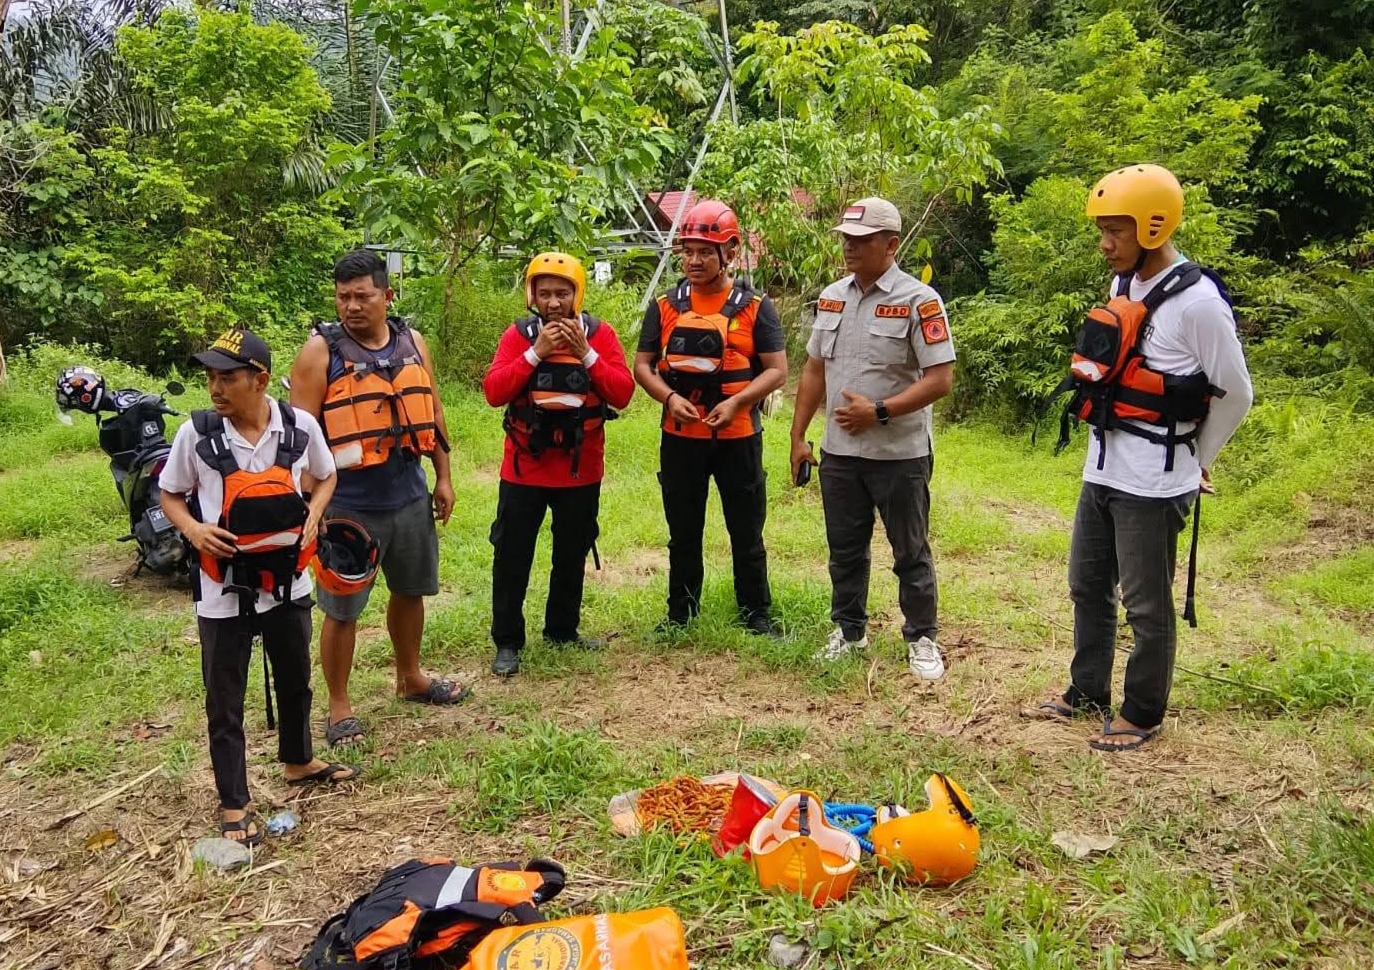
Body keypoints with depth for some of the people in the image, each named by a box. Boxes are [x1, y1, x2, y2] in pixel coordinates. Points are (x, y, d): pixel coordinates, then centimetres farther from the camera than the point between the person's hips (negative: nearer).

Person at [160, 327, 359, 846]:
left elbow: (325, 477, 10)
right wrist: (193, 530, -18)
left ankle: (298, 761, 46)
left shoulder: (300, 425, -9)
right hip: (223, 592, -2)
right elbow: (170, 496, 2)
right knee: (224, 698, 7)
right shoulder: (196, 433, -12)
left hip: (288, 582, 2)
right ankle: (234, 804, 21)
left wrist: (312, 517, -9)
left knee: (295, 679, 22)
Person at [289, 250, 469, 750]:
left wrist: (443, 478, 11)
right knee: (342, 609, 4)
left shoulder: (412, 342, 5)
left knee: (410, 591, 20)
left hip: (410, 497, 5)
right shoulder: (321, 351, -10)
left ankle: (410, 677, 41)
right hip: (348, 504, -5)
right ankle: (339, 705, 21)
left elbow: (433, 412, 12)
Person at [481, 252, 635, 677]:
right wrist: (536, 353, -20)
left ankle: (563, 629, 33)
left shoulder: (600, 334, -2)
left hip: (581, 469, 2)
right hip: (524, 467, -1)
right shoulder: (518, 334, -3)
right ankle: (507, 642, 14)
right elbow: (493, 391, -14)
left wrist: (585, 354, -19)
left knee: (572, 554, 15)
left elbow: (623, 393, -10)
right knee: (512, 557, 3)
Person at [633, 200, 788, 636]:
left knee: (747, 532, 8)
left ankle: (756, 612, 21)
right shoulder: (665, 306, 5)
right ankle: (680, 612, 27)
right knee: (683, 533, 14)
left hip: (738, 437, -2)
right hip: (680, 437, 2)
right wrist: (670, 397, -14)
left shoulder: (755, 307, -2)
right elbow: (642, 365, 5)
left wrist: (736, 402, -20)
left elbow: (777, 370, -5)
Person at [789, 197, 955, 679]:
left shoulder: (918, 301, -11)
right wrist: (798, 435, 10)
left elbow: (940, 379, -15)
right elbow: (814, 370, 14)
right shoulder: (831, 297, 8)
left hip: (900, 454, -5)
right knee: (844, 548, 16)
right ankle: (849, 630, 31)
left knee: (911, 552, 8)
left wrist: (878, 412, -21)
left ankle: (922, 639, 22)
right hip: (839, 452, 6)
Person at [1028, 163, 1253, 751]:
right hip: (1102, 471, 8)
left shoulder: (1197, 301, -16)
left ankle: (1142, 715, 21)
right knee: (1088, 587, 18)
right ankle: (1086, 693, 34)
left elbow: (1235, 395, -8)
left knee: (1146, 605, 5)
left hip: (1153, 483, -8)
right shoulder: (1122, 285, 9)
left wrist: (1195, 461, 4)